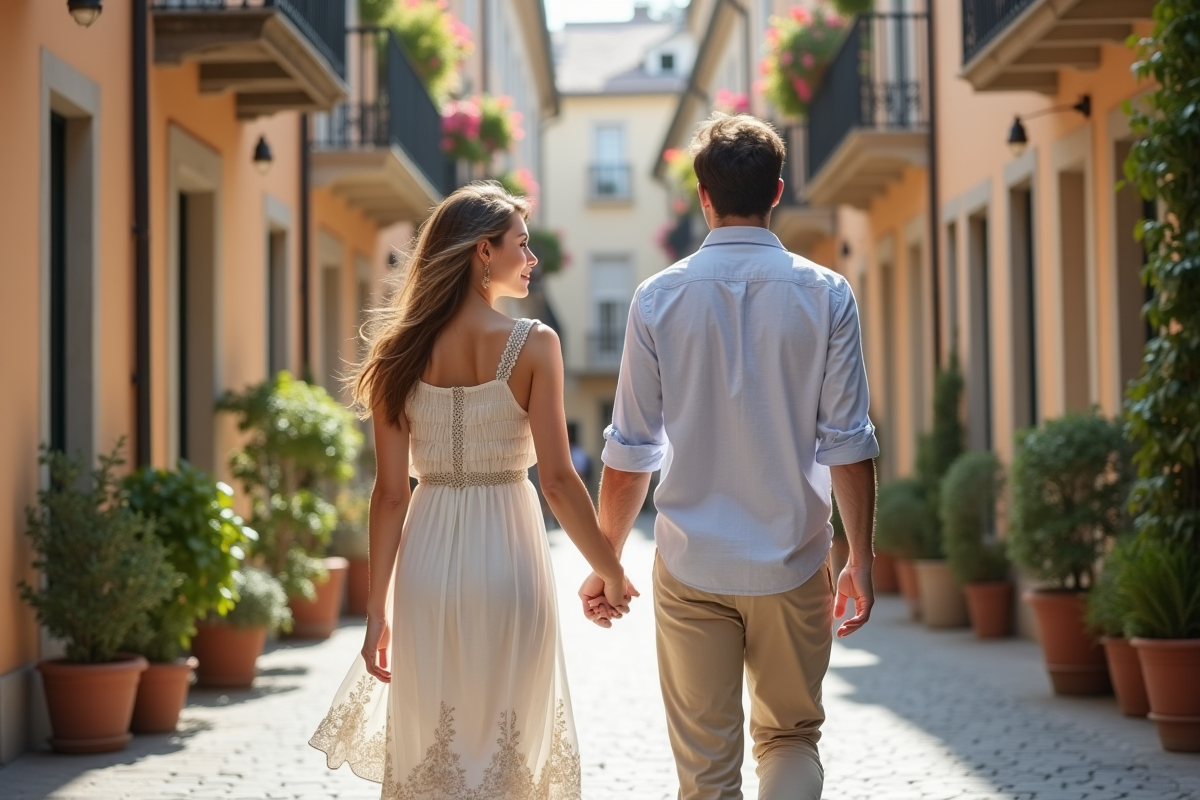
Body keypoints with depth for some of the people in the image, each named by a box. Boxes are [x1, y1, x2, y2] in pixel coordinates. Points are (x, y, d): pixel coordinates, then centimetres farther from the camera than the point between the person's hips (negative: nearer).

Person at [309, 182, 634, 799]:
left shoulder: (402, 351, 0)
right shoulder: (533, 345, -8)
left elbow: (390, 493, -1)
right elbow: (557, 481, -11)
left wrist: (378, 609, 4)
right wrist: (612, 574, 1)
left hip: (426, 562, 3)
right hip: (506, 558, -2)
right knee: (503, 747, 11)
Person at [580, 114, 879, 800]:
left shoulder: (659, 298, -3)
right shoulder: (825, 295, -4)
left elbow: (631, 452, -1)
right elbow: (848, 443, -5)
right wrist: (861, 560, 4)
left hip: (692, 568, 0)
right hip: (793, 564, 0)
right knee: (792, 738, 17)